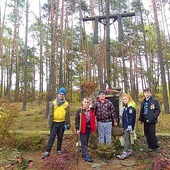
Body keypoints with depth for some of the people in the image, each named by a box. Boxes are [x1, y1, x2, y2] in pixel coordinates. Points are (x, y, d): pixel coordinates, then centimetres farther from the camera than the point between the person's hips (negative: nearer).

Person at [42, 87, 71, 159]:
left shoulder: (66, 104, 0)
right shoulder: (53, 103, -3)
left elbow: (68, 115, 3)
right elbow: (50, 114, -2)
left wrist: (67, 124, 0)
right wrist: (50, 123, -4)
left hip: (62, 123, 1)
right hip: (54, 123, -1)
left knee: (60, 138, 12)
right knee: (51, 138, -1)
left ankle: (59, 150, 27)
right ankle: (47, 152, 5)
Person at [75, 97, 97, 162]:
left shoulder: (91, 110, 6)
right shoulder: (80, 111, -7)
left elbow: (93, 120, 12)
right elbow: (76, 120, -7)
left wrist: (93, 128, 8)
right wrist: (77, 129, -12)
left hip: (89, 128, 5)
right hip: (82, 129, -5)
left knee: (86, 142, 15)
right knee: (84, 142, -5)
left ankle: (83, 153, 29)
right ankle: (86, 155, -3)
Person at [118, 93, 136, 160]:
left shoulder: (131, 107, -16)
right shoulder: (125, 106, 14)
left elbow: (131, 117, -21)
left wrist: (129, 125, -25)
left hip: (128, 126, -10)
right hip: (125, 125, 10)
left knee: (126, 138, -8)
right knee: (128, 137, 16)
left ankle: (125, 153, -5)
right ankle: (129, 150, 26)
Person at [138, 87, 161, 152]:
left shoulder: (155, 101, -5)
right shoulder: (143, 102, 12)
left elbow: (158, 110, -9)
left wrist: (153, 117, -20)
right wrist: (141, 118, 5)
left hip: (151, 121, -6)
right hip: (145, 120, 6)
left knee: (152, 134, -3)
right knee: (147, 134, 11)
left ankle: (155, 147, 18)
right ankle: (150, 147, 25)